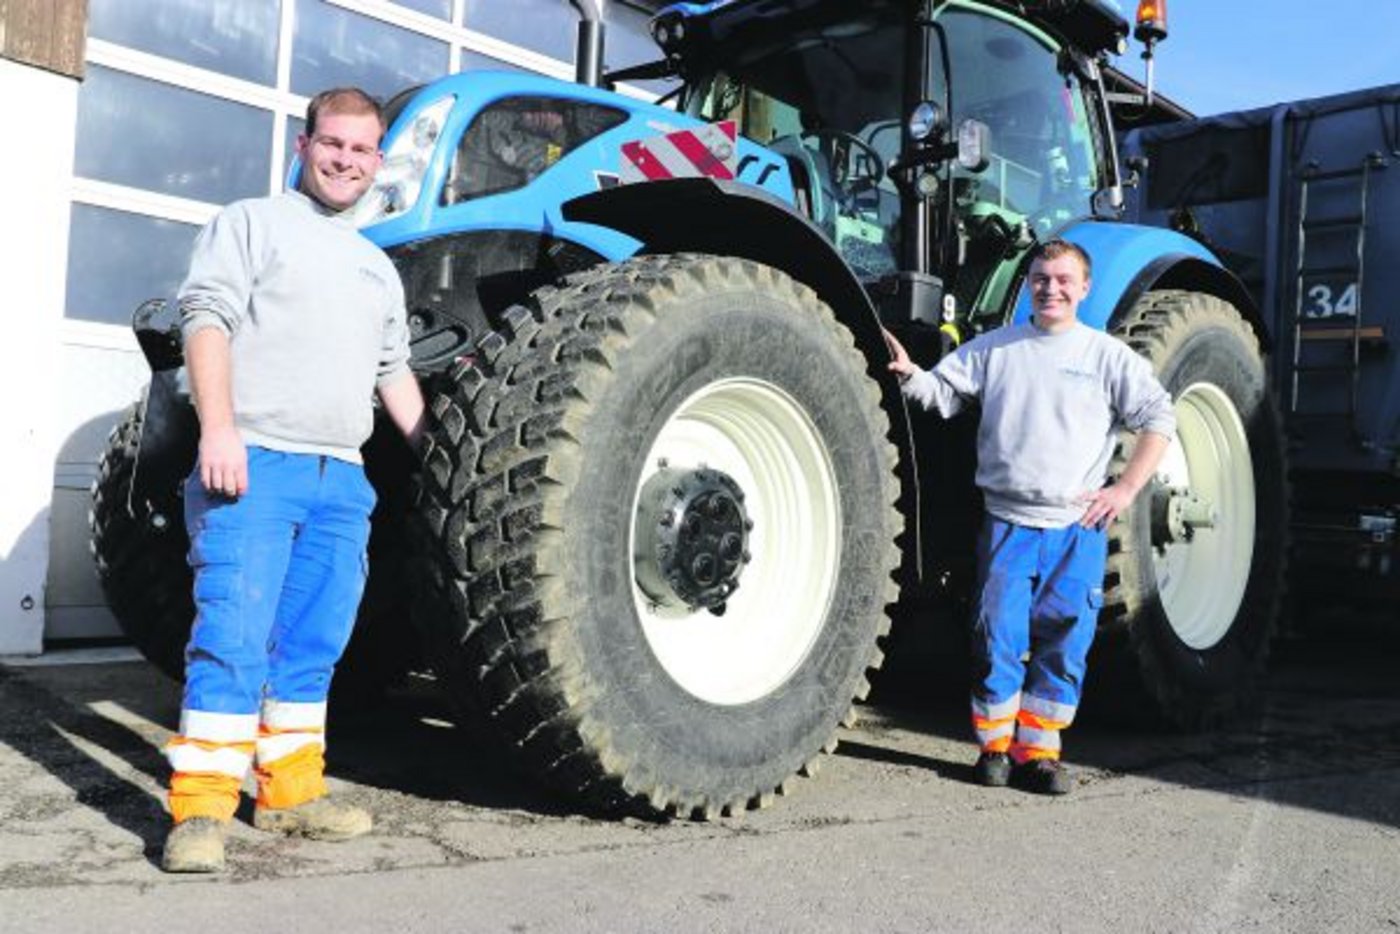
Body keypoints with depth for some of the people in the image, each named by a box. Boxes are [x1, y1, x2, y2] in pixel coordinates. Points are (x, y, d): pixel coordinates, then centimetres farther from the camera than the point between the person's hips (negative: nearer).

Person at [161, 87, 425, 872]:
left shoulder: (379, 266, 25)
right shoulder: (252, 223, 6)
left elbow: (394, 371, 28)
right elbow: (208, 318, -6)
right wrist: (218, 427, -19)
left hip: (343, 480, 6)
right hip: (254, 466, -6)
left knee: (313, 647, 9)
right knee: (234, 638, -10)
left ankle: (290, 791, 18)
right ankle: (201, 808, -4)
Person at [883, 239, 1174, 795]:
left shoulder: (1108, 356, 6)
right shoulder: (995, 348, 10)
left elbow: (1158, 419, 5)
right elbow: (942, 393, 8)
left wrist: (1125, 490, -3)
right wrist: (909, 374, -13)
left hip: (1079, 527, 0)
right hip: (1007, 521, 0)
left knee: (1064, 645, 4)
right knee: (997, 639, -1)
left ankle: (1038, 751, 17)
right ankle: (994, 746, 16)